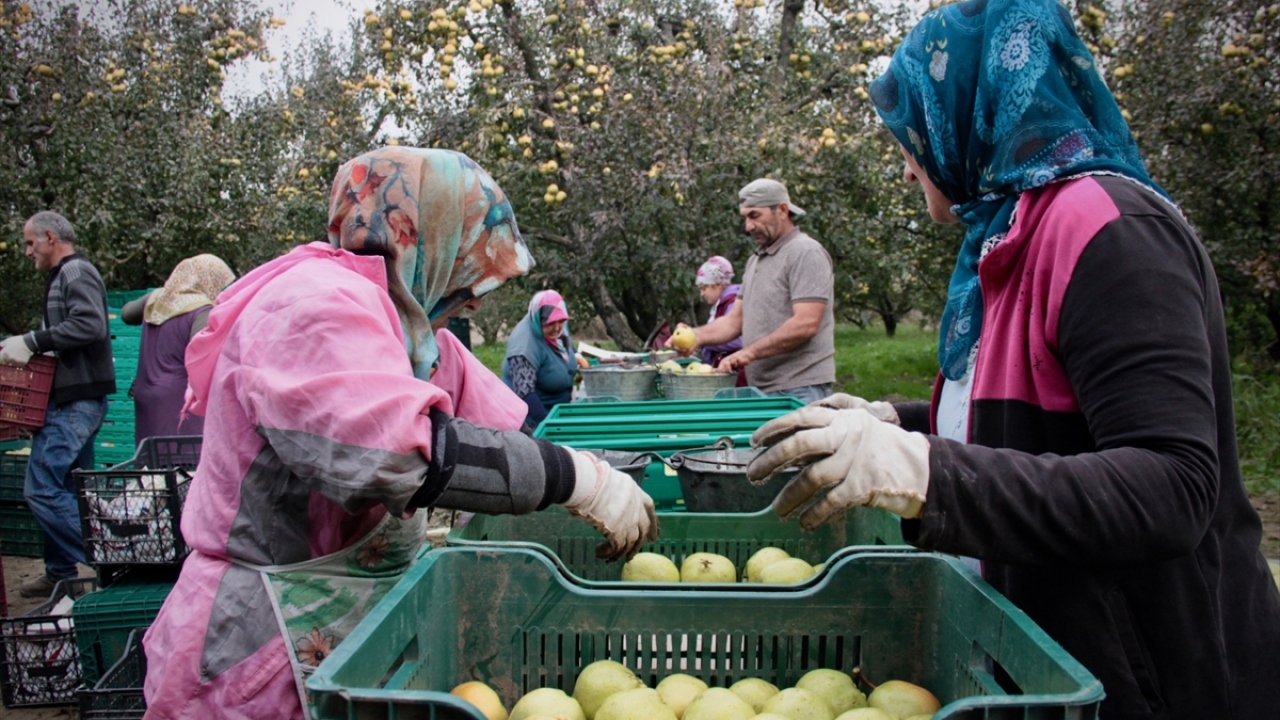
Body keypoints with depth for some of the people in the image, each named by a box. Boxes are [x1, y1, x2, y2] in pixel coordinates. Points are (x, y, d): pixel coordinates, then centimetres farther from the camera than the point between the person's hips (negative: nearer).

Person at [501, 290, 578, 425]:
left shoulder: (559, 330, -6)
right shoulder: (525, 346, -29)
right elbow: (524, 393, -35)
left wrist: (575, 357, -1)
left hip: (557, 411, 8)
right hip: (533, 419, -8)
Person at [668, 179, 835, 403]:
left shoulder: (806, 253, -9)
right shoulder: (756, 260, 19)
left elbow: (805, 324, -19)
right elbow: (735, 320, 17)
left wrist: (750, 352, -20)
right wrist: (697, 335, -1)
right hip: (761, 389, 7)